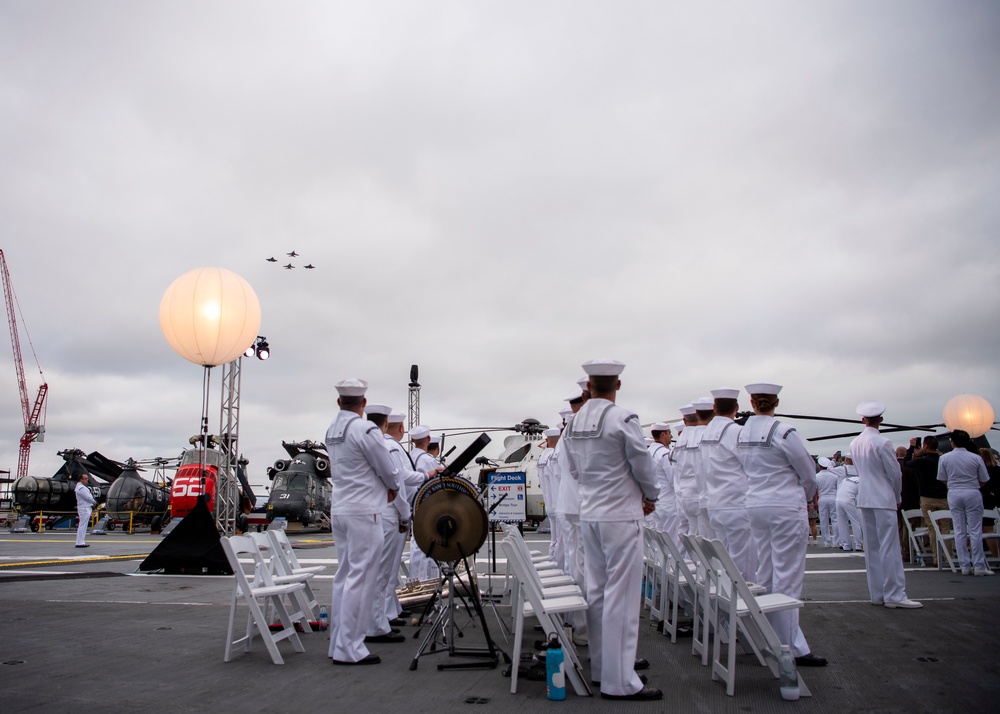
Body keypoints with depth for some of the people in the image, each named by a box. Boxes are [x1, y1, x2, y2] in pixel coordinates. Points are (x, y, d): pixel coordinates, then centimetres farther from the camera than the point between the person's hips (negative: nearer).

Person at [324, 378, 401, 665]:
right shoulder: (365, 430, -15)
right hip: (363, 512, -8)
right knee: (360, 579, -4)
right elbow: (389, 470, -10)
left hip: (339, 509, 8)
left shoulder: (332, 430, 9)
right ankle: (349, 649, -1)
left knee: (344, 576, 13)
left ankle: (338, 643, 18)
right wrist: (394, 487, 13)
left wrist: (383, 486, 11)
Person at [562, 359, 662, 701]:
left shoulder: (573, 423, 5)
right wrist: (650, 496, 10)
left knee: (597, 591, 15)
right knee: (621, 595, -3)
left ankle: (602, 666, 25)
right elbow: (642, 464, -7)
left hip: (589, 514, 7)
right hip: (620, 515, -7)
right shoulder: (623, 419, -15)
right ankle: (619, 681, 1)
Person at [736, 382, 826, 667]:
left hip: (755, 506, 7)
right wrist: (806, 496, 16)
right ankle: (791, 648, 1)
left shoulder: (741, 434, 5)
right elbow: (808, 472, -5)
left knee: (766, 575, 14)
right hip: (786, 507, -7)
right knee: (788, 579, -3)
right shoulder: (783, 433, -14)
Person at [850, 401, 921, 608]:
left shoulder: (855, 444, 7)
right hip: (883, 499, -7)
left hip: (864, 499, 7)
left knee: (871, 547, 9)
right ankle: (894, 595, -5)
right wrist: (898, 497, 7)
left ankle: (877, 594, 14)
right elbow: (895, 473, -9)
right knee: (889, 547, -5)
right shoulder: (882, 443, -14)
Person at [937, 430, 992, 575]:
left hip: (954, 494, 2)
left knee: (959, 531, 6)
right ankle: (979, 566, 3)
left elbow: (942, 479, 3)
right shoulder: (976, 458, -6)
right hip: (972, 493, -1)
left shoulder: (944, 458, -3)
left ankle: (965, 565, 7)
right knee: (975, 530, 2)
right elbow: (983, 480, 1)